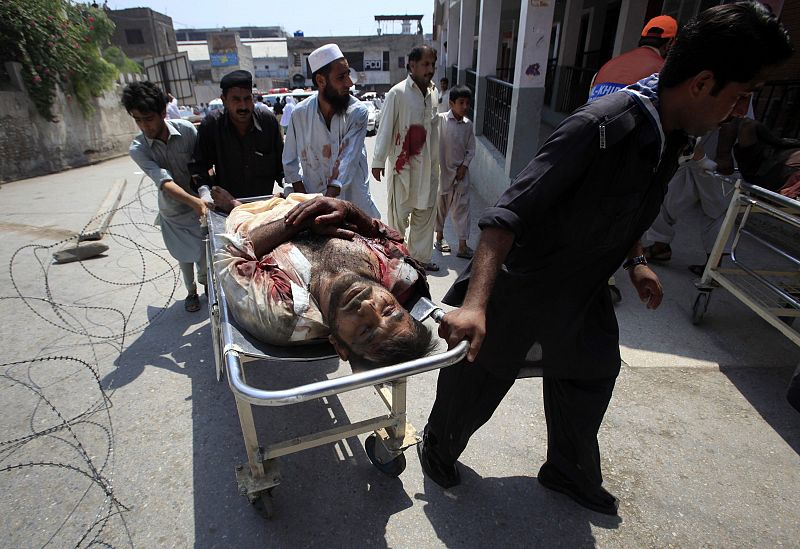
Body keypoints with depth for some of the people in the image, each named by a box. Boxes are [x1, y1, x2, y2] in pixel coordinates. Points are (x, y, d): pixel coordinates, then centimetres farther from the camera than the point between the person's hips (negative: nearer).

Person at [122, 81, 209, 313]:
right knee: (185, 255, 15)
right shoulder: (138, 149, -18)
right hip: (173, 211, 0)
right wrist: (194, 201, -49)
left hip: (200, 203, 0)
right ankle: (191, 291, 40)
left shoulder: (186, 129, -17)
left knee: (206, 250, 12)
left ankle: (205, 281, 43)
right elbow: (164, 182, -32)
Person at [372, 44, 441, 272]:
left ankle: (420, 257, 26)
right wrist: (378, 161, -12)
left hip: (428, 166, 6)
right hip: (403, 165, -6)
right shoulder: (397, 93, -11)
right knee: (399, 214, 5)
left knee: (426, 213, 12)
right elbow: (385, 129, -11)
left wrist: (436, 162, 16)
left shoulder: (433, 92, 8)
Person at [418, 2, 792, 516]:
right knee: (474, 383, 11)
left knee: (588, 380, 23)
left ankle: (569, 473, 51)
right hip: (522, 289, -8)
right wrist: (475, 303, -43)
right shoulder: (602, 126, -28)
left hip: (583, 290, 9)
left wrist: (635, 260, 15)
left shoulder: (672, 134, -1)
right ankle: (438, 450, 44)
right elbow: (510, 213, -35)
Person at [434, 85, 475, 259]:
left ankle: (462, 246, 6)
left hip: (461, 172, 3)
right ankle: (440, 237, 32)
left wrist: (464, 166, -5)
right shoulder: (440, 119, -10)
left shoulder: (468, 124, 2)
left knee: (462, 208, 2)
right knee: (440, 205, 12)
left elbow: (471, 149, 7)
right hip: (442, 170, -3)